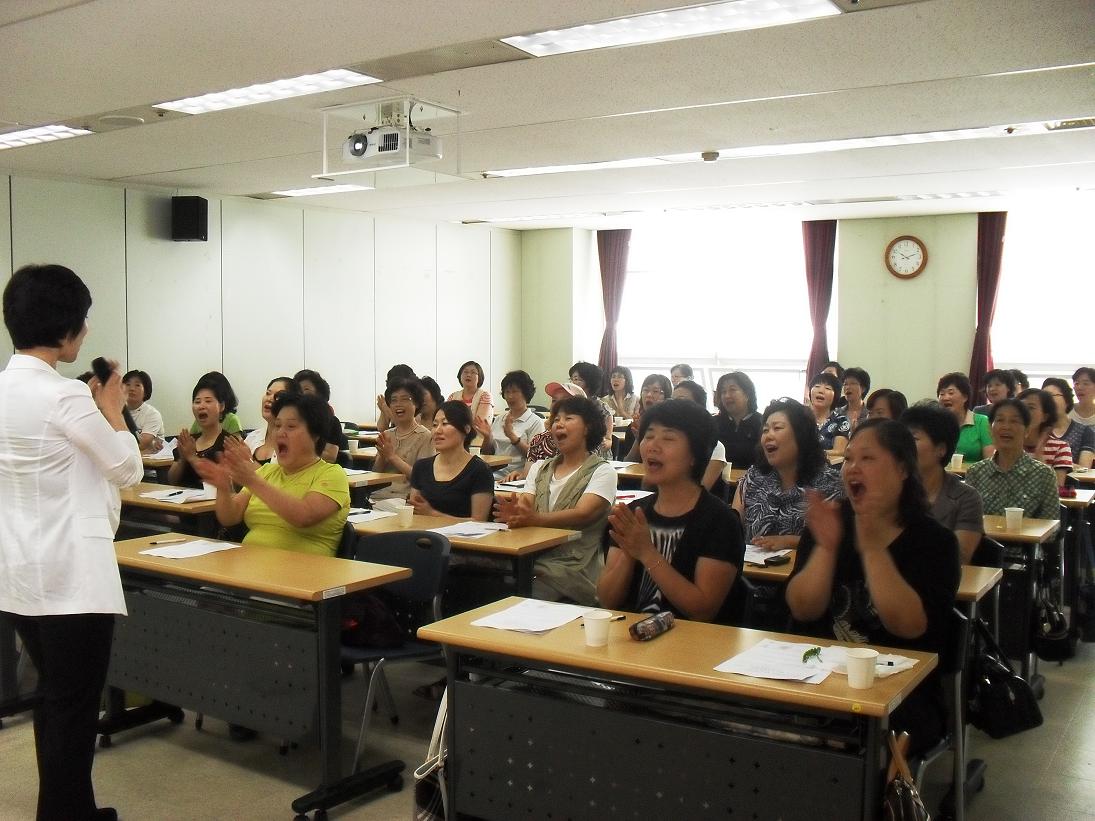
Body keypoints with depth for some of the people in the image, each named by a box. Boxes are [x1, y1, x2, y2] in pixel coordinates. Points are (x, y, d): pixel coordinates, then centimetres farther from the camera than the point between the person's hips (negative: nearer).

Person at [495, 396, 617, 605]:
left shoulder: (602, 471, 3)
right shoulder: (540, 468, 21)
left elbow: (583, 514, -14)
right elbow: (524, 507, 7)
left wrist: (535, 519, -31)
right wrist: (513, 512, -19)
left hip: (573, 570, -5)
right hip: (531, 562, 5)